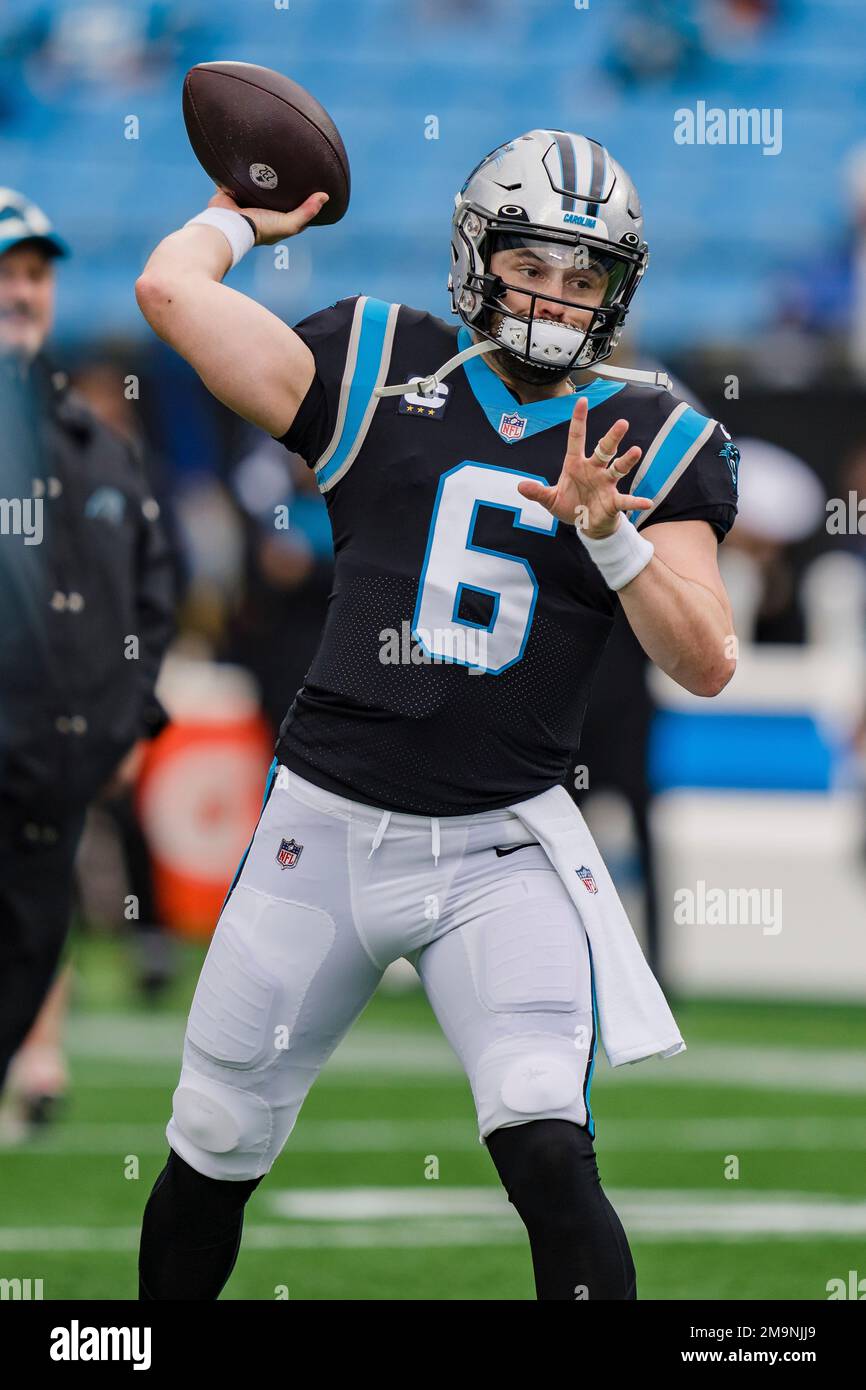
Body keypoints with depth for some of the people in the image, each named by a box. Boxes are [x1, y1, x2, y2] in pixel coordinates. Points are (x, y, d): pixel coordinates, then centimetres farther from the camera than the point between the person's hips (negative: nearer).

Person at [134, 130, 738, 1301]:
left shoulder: (650, 445, 3)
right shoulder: (378, 374, 1)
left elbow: (706, 666, -5)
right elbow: (172, 290, -5)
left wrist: (609, 532, -19)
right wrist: (244, 217, 14)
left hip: (503, 850, -1)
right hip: (327, 823, 1)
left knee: (545, 1150, -19)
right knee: (217, 1150, 11)